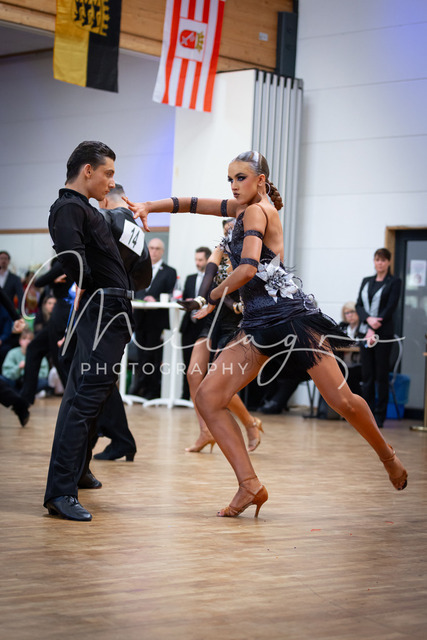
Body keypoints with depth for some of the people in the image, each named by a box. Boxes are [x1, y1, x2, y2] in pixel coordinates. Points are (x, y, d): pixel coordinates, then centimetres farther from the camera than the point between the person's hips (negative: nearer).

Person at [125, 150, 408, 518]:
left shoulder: (257, 211, -6)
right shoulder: (246, 208, 18)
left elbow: (248, 269, -19)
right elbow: (195, 204, 23)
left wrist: (214, 296, -3)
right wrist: (149, 207, 11)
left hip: (290, 313, -9)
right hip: (259, 324, 9)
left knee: (342, 401, -7)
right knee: (208, 398, -7)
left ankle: (388, 457, 20)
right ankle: (250, 485, -8)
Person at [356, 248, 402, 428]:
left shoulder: (394, 282, 0)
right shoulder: (366, 281, 15)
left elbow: (391, 307, -8)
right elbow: (359, 305, 9)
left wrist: (374, 329, -15)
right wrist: (368, 319, -12)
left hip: (383, 333, -4)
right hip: (365, 331, 4)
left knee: (381, 375, -2)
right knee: (367, 375, 4)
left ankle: (379, 415, 3)